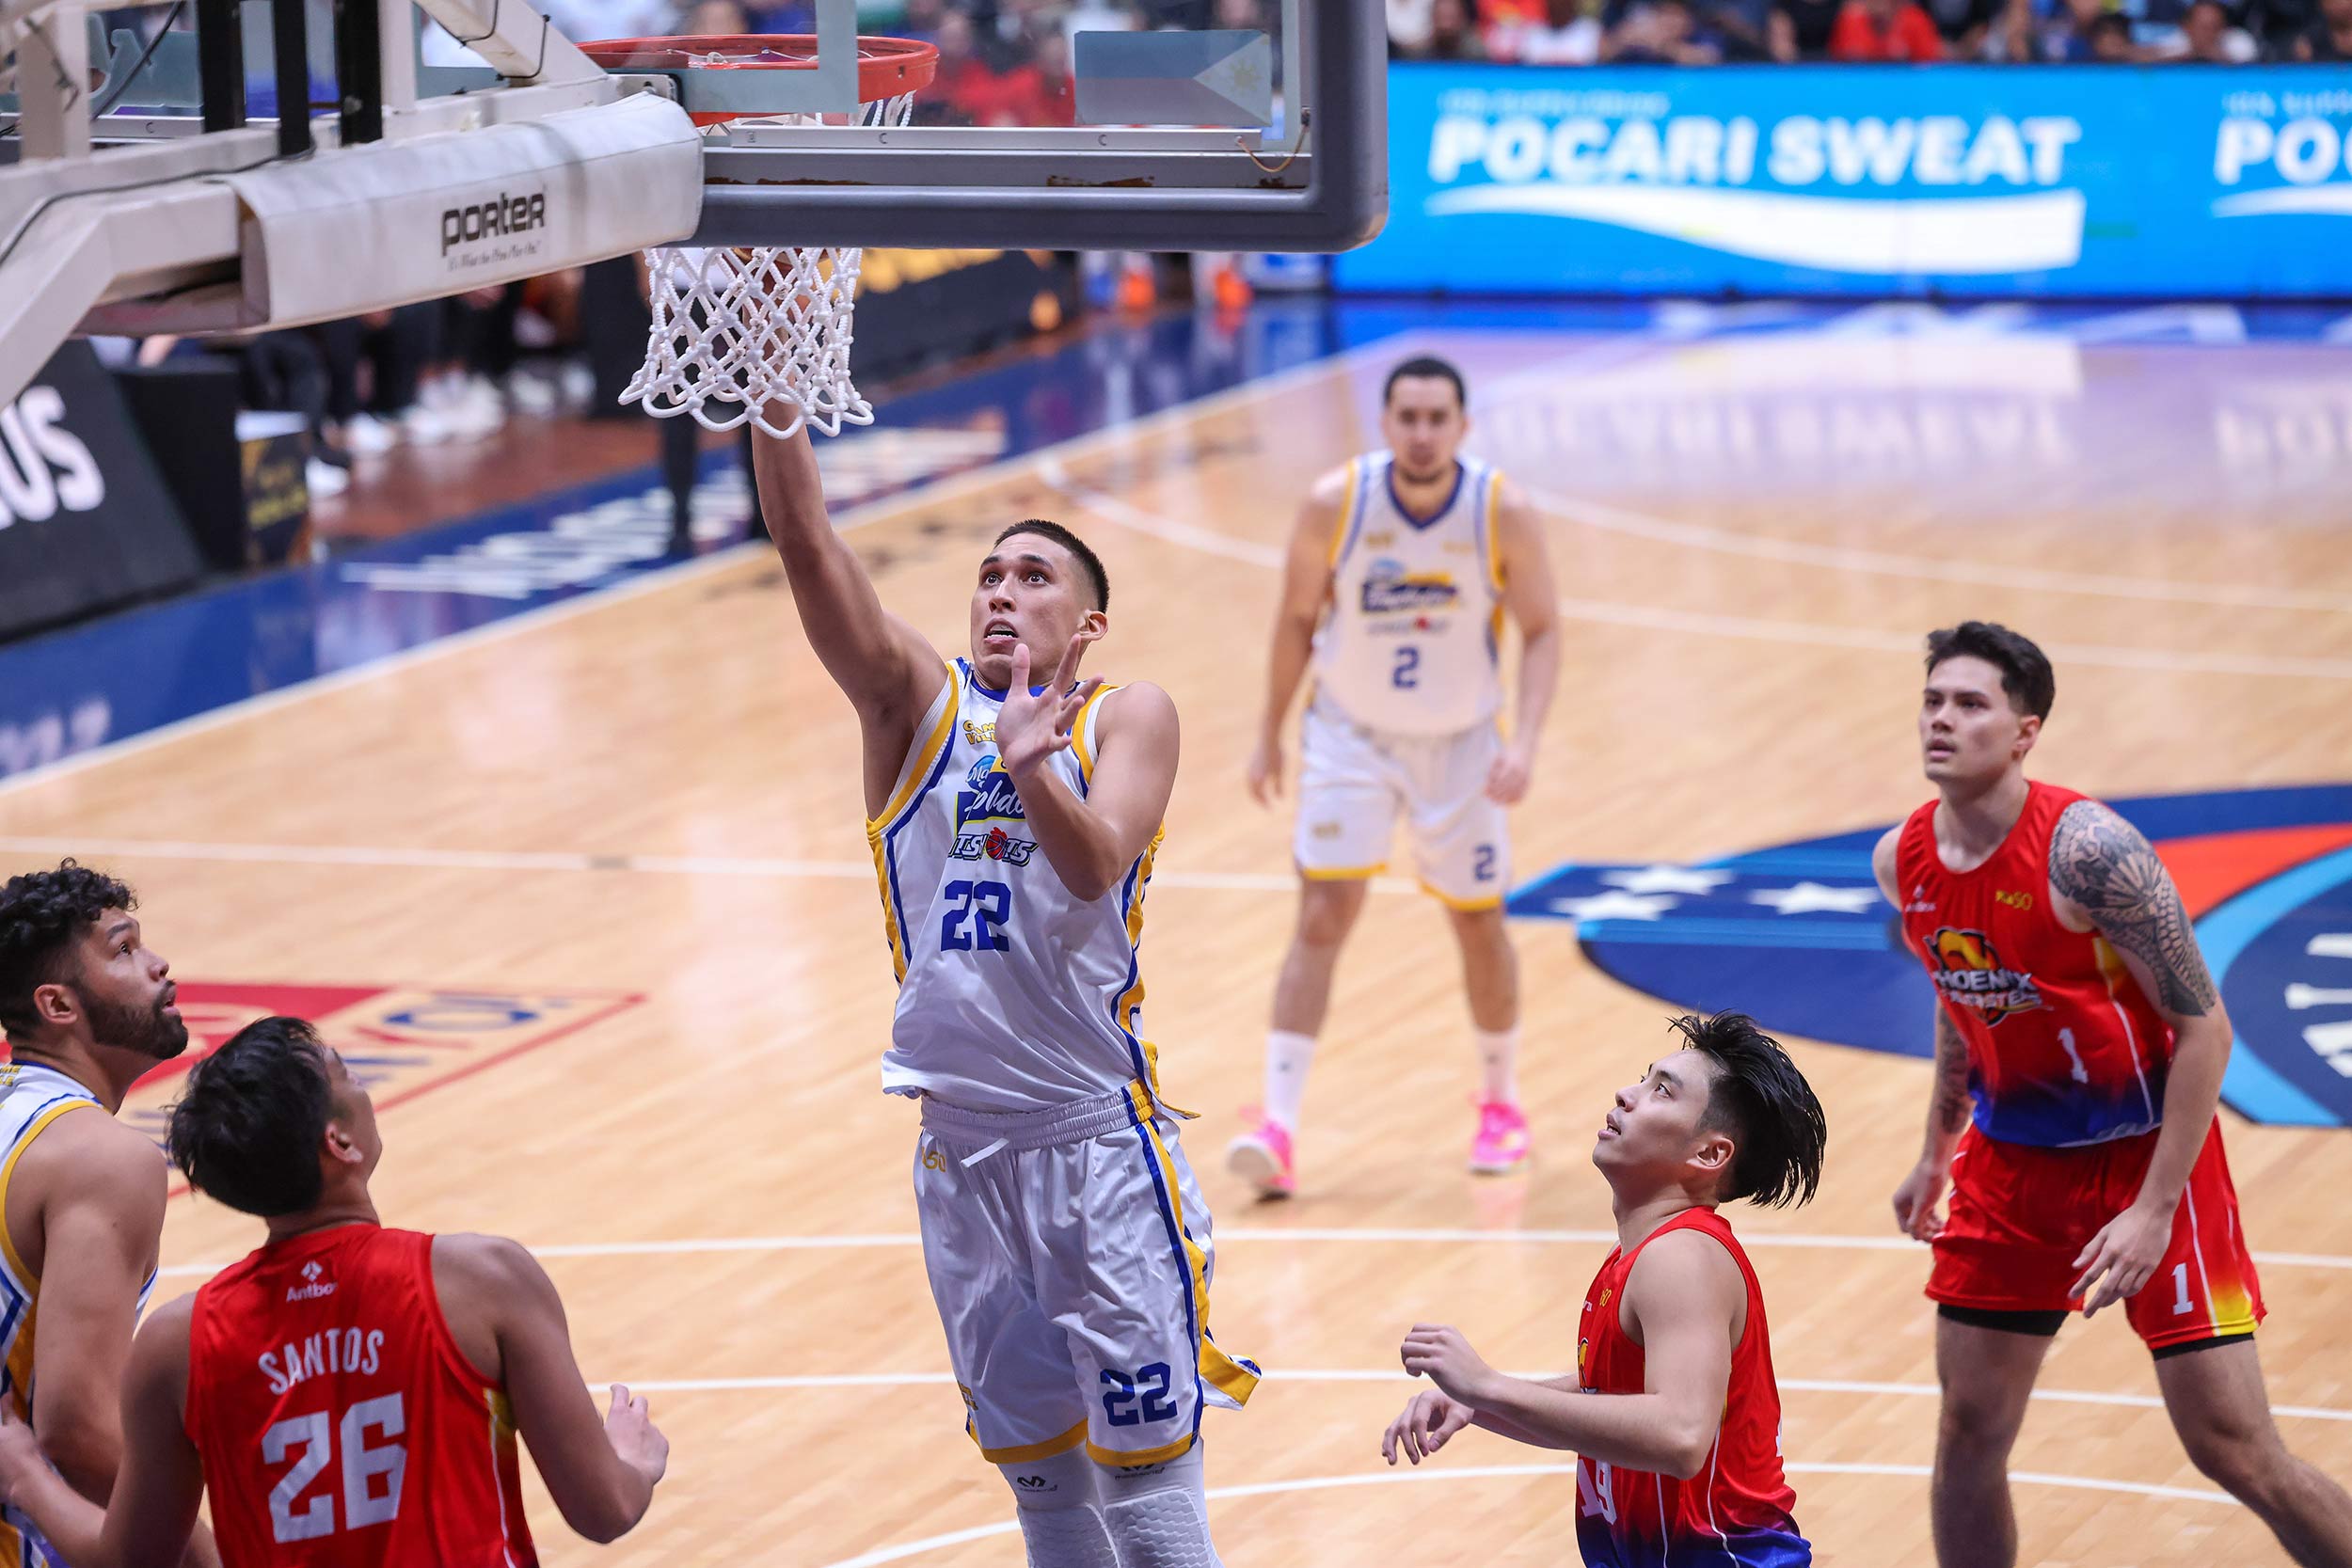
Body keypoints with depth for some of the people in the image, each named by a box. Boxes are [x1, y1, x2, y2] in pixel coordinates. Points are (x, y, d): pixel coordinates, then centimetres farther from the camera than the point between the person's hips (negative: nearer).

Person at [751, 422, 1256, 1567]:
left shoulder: (1125, 718, 1)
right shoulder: (916, 705, 7)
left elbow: (1096, 865, -18)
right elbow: (804, 542, -5)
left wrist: (1031, 768, -38)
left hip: (1100, 1139, -3)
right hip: (961, 1153, 3)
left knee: (1147, 1472, -3)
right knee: (1039, 1476, 10)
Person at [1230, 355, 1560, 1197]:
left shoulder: (1503, 513, -18)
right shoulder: (1335, 504, -17)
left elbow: (1541, 631, -9)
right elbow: (1297, 618, -2)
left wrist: (1524, 742, -22)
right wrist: (1269, 735, 3)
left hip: (1460, 745, 1)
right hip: (1351, 736, -1)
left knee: (1480, 927, 10)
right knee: (1321, 919, -12)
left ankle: (1500, 1100, 34)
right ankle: (1278, 1127, -15)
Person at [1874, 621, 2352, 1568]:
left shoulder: (2085, 850, -23)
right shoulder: (1903, 863, -2)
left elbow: (2203, 1027, -19)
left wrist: (2155, 1211, -22)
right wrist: (1935, 1156, 23)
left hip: (2147, 1154, -6)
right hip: (2013, 1161, 6)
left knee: (2234, 1452, -7)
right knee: (1968, 1437, 7)